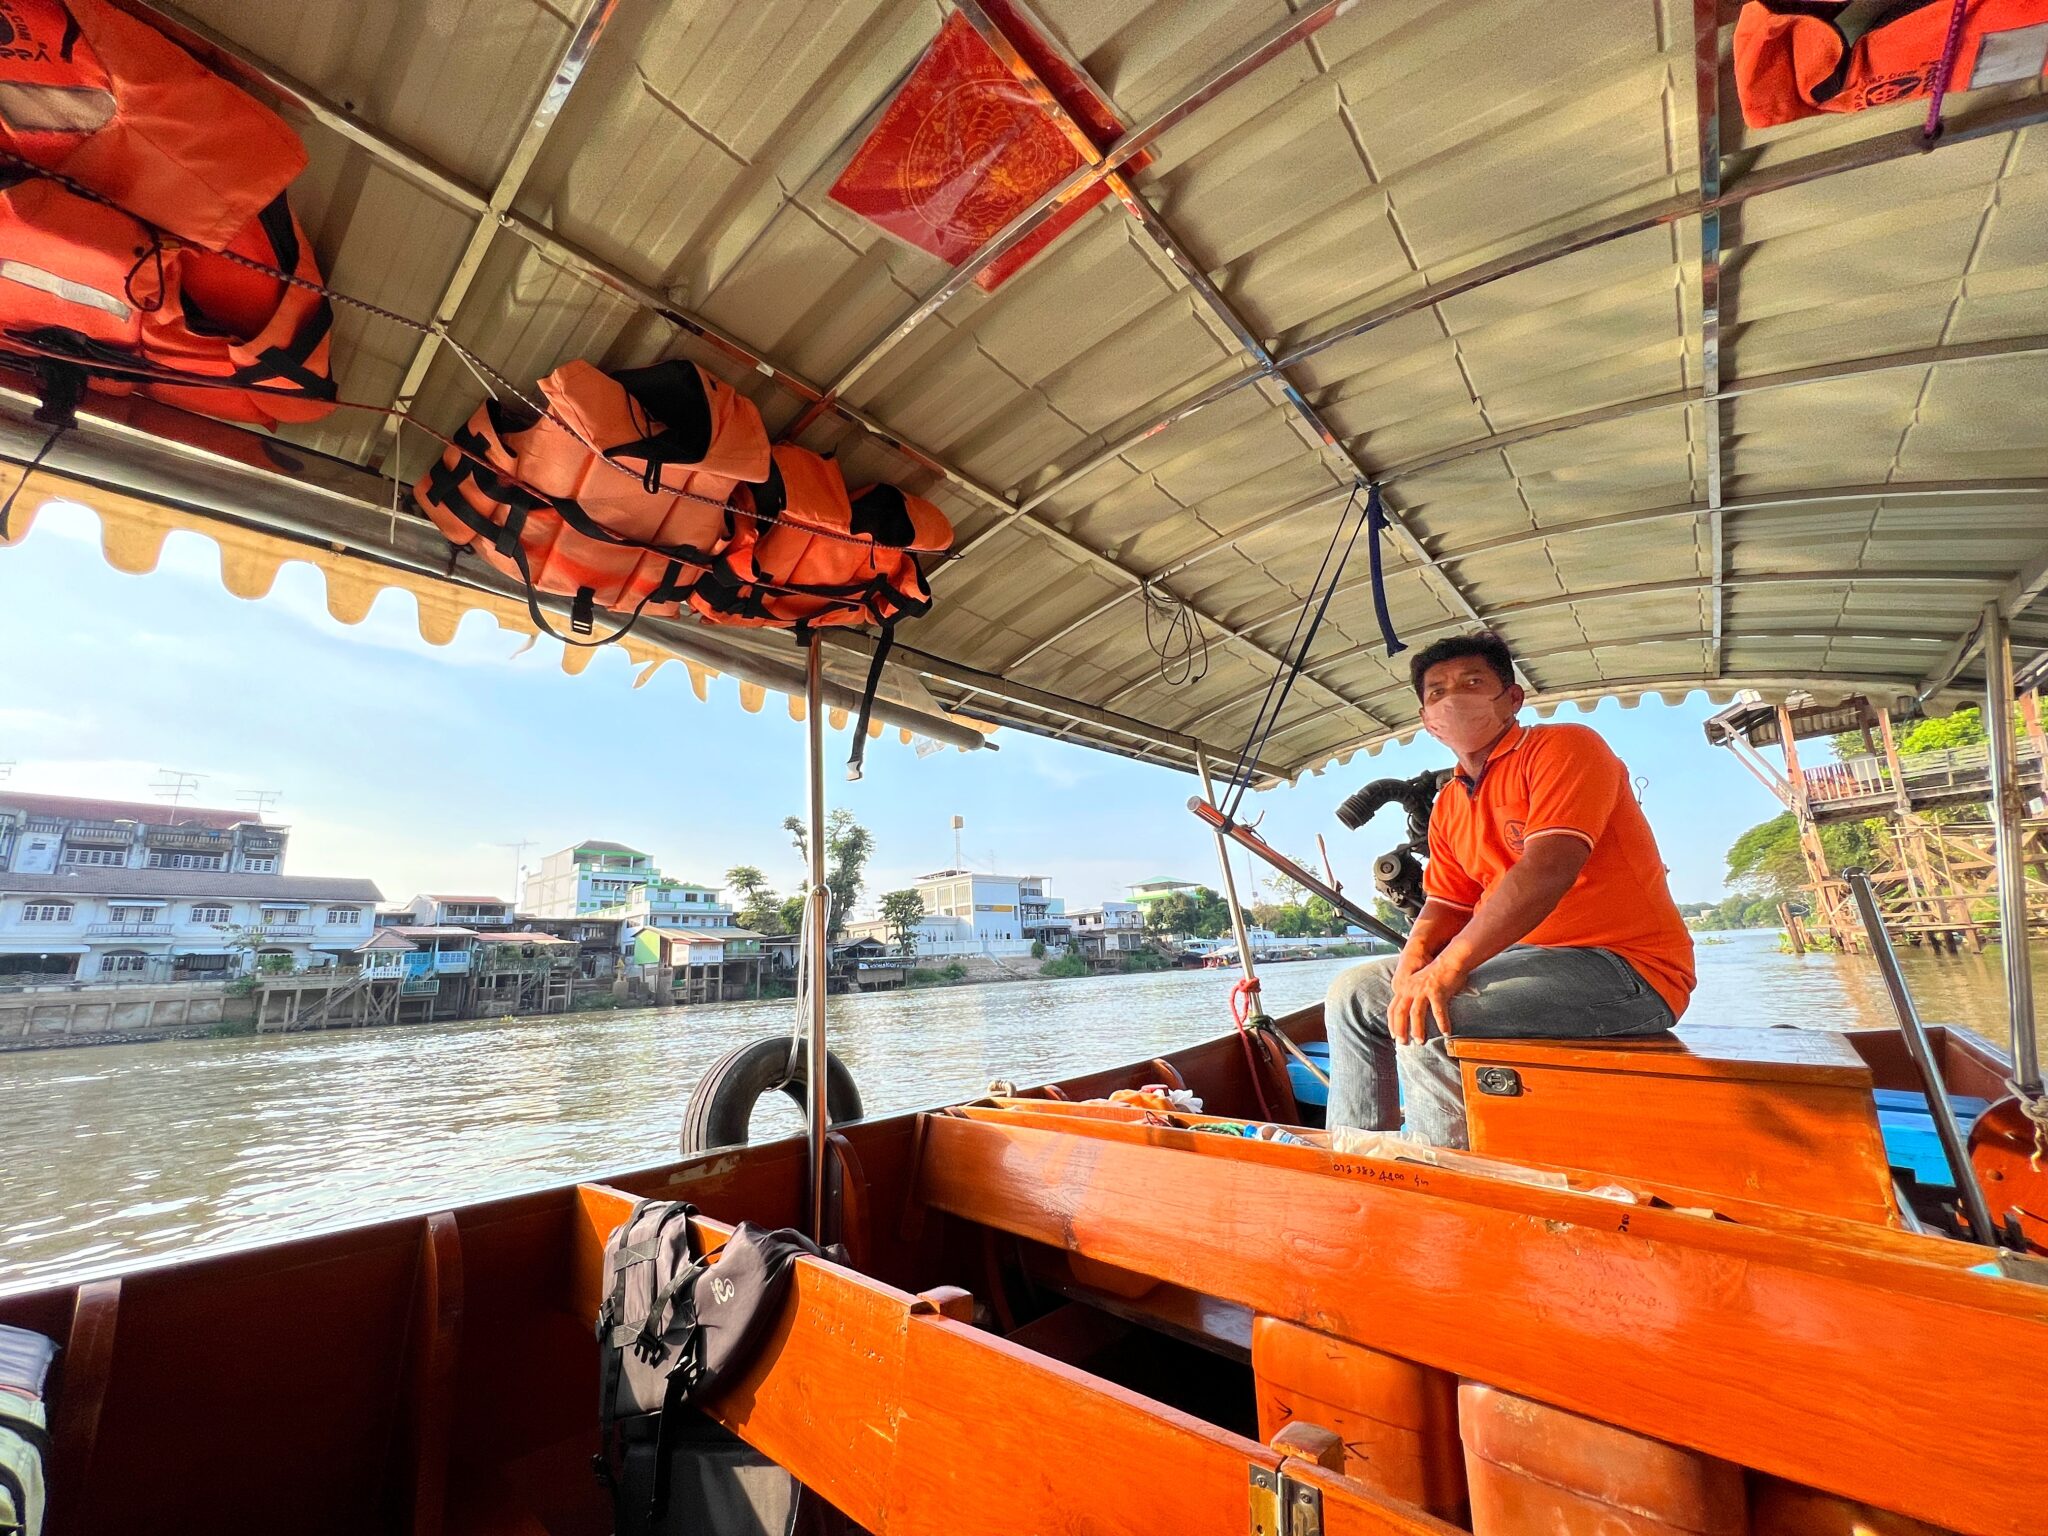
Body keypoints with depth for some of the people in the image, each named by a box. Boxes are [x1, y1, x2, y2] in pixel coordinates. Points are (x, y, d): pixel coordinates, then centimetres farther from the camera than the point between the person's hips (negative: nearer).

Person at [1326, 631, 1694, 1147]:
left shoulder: (1563, 747, -10)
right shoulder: (1448, 806, 14)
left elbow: (1547, 870, -25)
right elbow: (1445, 906, 10)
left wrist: (1449, 965, -29)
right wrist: (1414, 962, -13)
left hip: (1625, 969, -8)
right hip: (1522, 957, 8)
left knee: (1428, 1020, -29)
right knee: (1355, 992, 4)